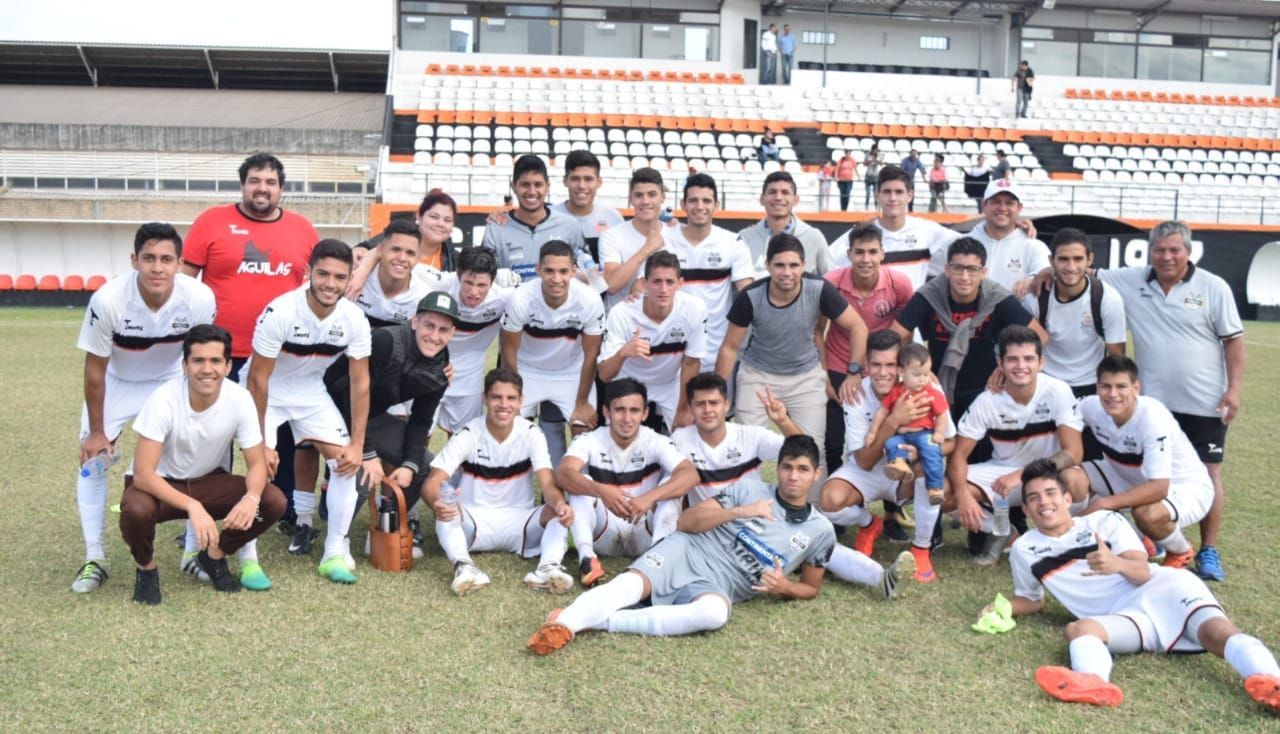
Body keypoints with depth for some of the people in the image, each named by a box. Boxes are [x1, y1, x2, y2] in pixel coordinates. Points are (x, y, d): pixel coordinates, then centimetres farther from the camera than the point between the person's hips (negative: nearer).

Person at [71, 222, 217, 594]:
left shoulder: (199, 299, -31)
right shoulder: (108, 300, -34)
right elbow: (95, 371, -20)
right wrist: (96, 431, -12)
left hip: (171, 380, 1)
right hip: (116, 382, -1)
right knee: (93, 460, -6)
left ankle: (194, 551, 10)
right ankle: (94, 559, 8)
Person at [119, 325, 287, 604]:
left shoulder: (240, 399, -20)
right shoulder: (163, 400, -28)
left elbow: (257, 462, -13)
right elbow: (143, 474, -29)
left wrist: (251, 497, -36)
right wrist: (192, 506, -44)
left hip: (208, 481, 3)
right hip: (161, 484, -3)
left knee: (274, 502, -20)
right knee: (136, 510, -37)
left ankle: (214, 556, 8)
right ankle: (146, 568, -1)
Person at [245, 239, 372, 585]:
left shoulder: (354, 319, -18)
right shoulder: (280, 312, -30)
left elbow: (360, 381, -10)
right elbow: (258, 379, -23)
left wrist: (357, 445, -13)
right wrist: (260, 443, -20)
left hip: (311, 391, 4)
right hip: (267, 391, -4)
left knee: (347, 461, -8)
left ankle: (335, 553, 3)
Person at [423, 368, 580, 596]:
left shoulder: (531, 434, -7)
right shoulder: (468, 435, -11)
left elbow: (548, 484, -18)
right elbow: (433, 482, -19)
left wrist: (560, 504, -43)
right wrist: (438, 502, -46)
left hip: (518, 522, 1)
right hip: (474, 521, -1)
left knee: (560, 512, -27)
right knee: (446, 509, -32)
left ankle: (548, 566, -45)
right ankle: (463, 566, -47)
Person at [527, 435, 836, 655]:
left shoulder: (820, 531, 9)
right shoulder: (748, 490, 7)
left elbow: (811, 588, 19)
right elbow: (685, 522, 2)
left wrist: (786, 588, -5)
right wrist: (739, 512, -12)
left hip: (720, 586, -1)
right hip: (688, 552, 1)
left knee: (714, 613, -38)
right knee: (631, 583, -31)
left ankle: (602, 622, -40)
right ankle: (566, 622, -51)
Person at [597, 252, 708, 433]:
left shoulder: (695, 309, -25)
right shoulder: (622, 313, -28)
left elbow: (691, 362, -12)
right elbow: (604, 375, -29)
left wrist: (683, 409, -7)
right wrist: (623, 352, -49)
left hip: (671, 388, 1)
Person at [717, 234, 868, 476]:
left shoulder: (820, 290, -22)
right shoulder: (750, 297, -22)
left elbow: (857, 327, -11)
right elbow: (730, 347, -11)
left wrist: (853, 373, -19)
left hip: (807, 376, 1)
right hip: (758, 375, 0)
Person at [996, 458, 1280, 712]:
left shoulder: (1105, 521, 9)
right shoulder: (1025, 549, 12)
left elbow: (1142, 572, -3)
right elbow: (1032, 600, 24)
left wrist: (1117, 564, -29)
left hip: (1162, 589, 1)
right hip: (1121, 618, -1)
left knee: (1216, 632, -31)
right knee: (1079, 629, -35)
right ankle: (1094, 684, -68)